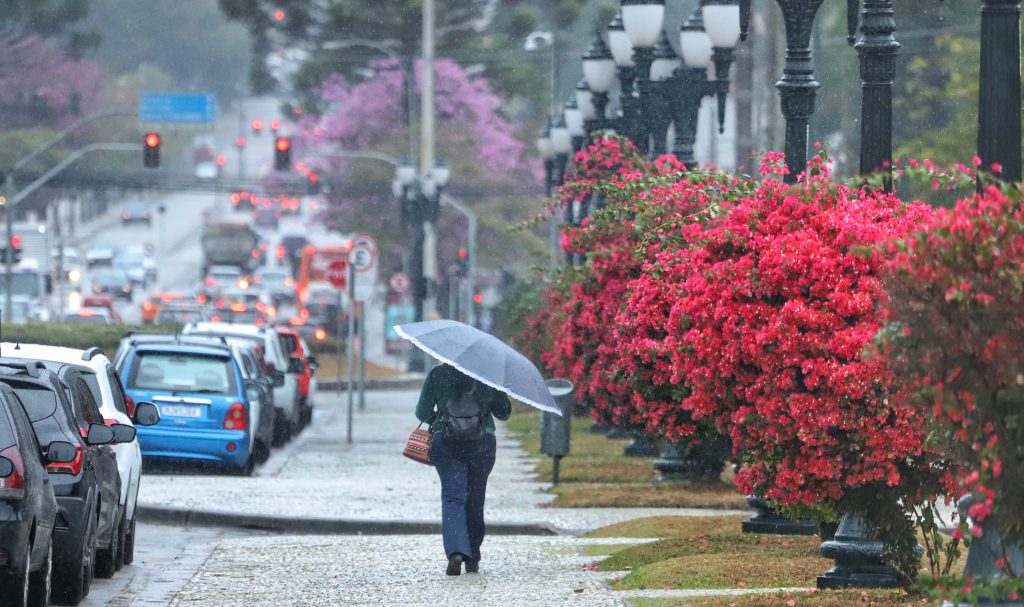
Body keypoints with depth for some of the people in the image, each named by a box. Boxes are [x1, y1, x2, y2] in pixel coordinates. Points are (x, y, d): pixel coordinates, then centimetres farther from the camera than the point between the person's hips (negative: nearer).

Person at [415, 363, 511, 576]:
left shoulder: (437, 374, 1)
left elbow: (422, 412, 2)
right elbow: (504, 412, 11)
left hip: (446, 441, -1)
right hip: (482, 443, 1)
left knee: (452, 496, -6)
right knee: (475, 500, 13)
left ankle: (456, 552, -28)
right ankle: (472, 559, 19)